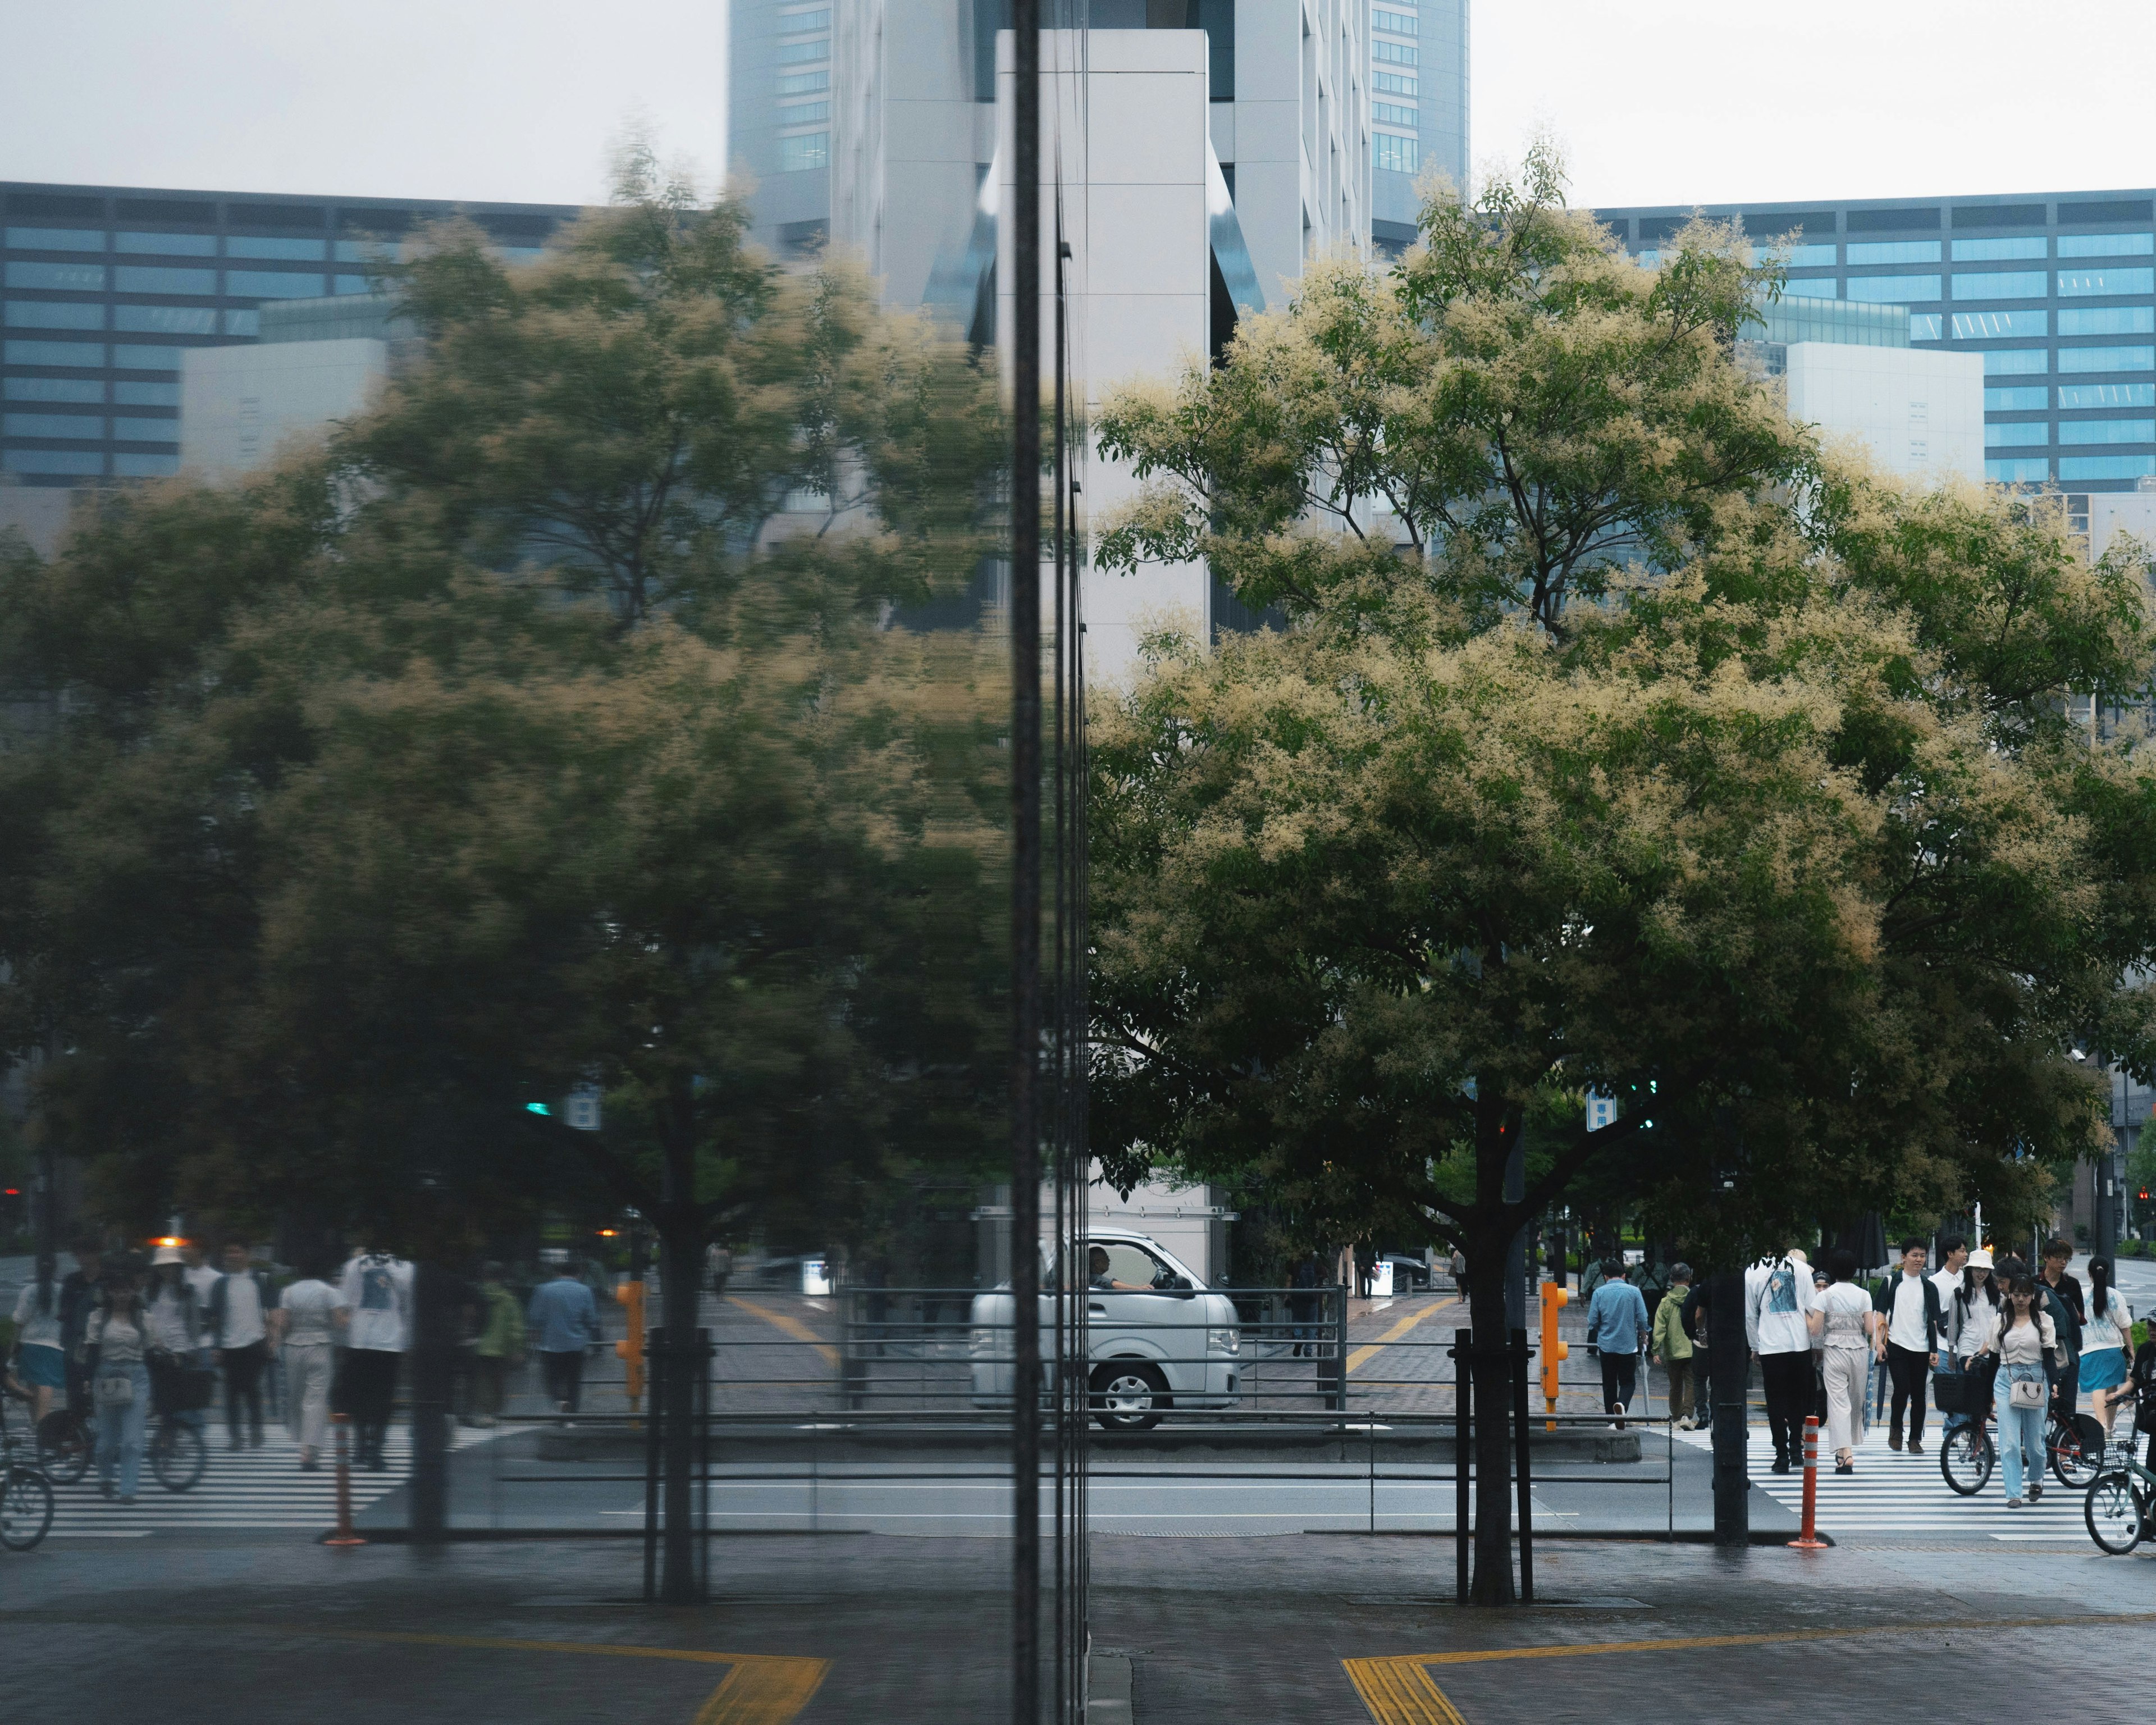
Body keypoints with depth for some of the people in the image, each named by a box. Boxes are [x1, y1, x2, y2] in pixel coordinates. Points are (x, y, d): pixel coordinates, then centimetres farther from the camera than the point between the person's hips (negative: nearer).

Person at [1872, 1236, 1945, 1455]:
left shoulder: (1929, 1286, 9)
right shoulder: (1892, 1282, 4)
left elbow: (1934, 1320, 9)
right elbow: (1880, 1314, 4)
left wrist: (1934, 1351, 1)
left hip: (1921, 1348, 2)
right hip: (1897, 1345, -2)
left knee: (1918, 1394, 4)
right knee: (1902, 1389, -13)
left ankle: (1915, 1439, 12)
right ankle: (1895, 1427, 10)